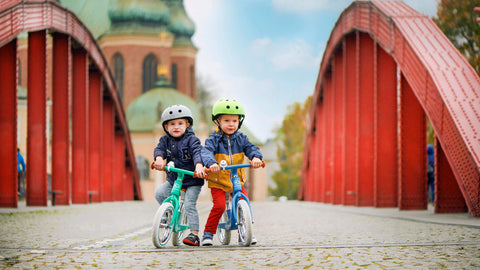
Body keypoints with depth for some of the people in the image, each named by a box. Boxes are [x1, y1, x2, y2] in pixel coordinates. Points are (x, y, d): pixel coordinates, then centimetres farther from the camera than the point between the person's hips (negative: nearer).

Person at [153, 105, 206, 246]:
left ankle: (194, 234, -11)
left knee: (189, 205, -15)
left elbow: (197, 152, -24)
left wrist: (199, 165, -43)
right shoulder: (165, 140, 5)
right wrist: (159, 158, -30)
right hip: (173, 179, 5)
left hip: (192, 180, -5)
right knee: (159, 193, -12)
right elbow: (159, 149, -7)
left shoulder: (191, 139, -10)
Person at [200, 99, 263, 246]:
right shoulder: (214, 139, -7)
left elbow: (251, 148, -7)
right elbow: (206, 152, -23)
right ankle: (208, 233, -3)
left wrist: (256, 157, -31)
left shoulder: (241, 138, 5)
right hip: (217, 181, -3)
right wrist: (211, 163, -45)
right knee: (219, 205, -19)